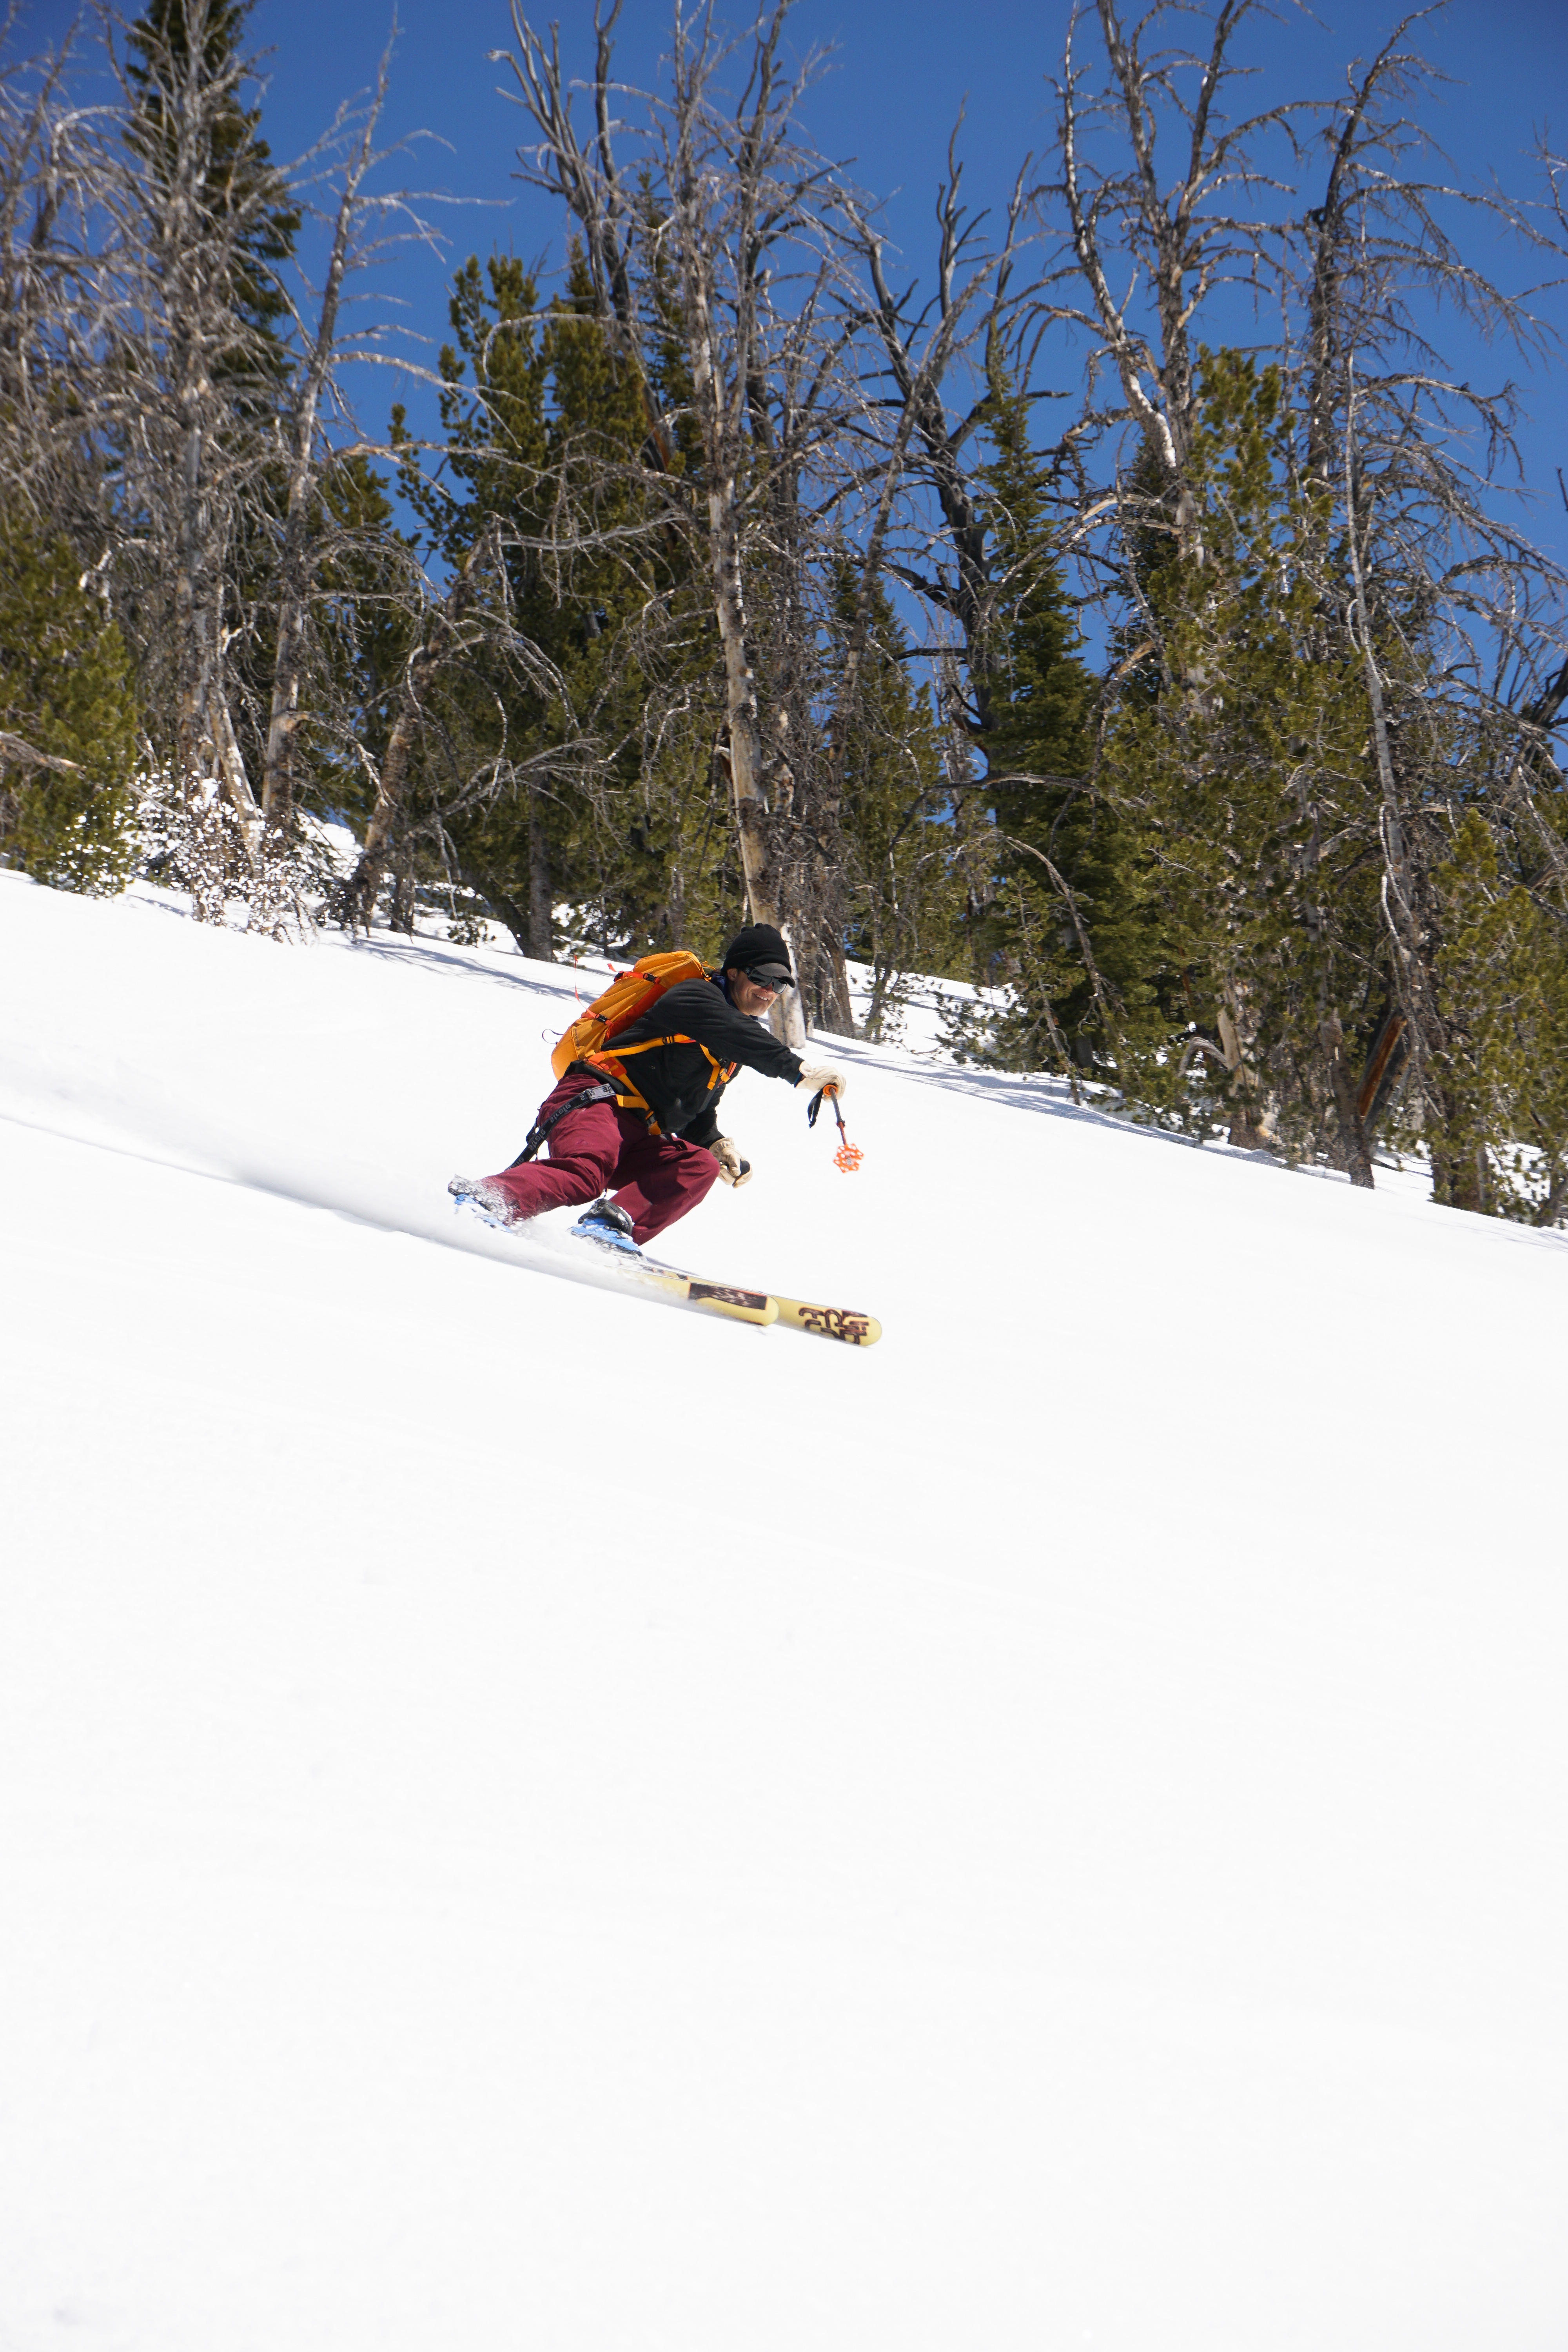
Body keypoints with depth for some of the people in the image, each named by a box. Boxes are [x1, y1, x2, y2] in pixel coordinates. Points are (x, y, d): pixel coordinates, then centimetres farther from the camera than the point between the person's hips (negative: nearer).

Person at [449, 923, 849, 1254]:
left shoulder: (732, 1053, 25)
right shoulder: (696, 996, -3)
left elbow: (697, 1109, 34)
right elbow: (736, 1034, -25)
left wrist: (715, 1144, 13)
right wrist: (796, 1069, -33)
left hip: (636, 1139, 8)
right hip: (598, 1099, -8)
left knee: (699, 1168, -19)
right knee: (587, 1173, -36)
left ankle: (612, 1225, -31)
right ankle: (483, 1198, -34)